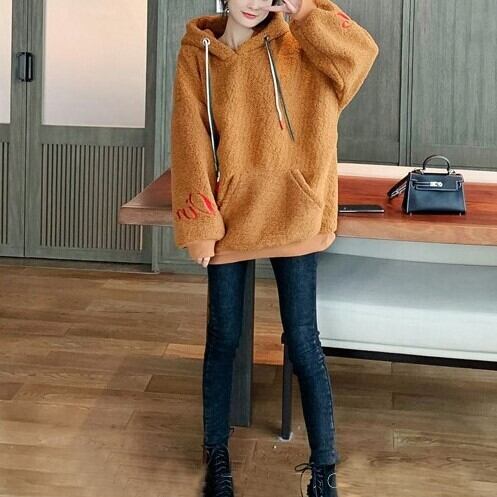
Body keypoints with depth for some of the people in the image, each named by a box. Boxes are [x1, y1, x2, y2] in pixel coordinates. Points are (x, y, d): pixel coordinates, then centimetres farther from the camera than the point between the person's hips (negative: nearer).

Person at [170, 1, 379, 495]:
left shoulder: (295, 43, 1)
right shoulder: (197, 54, 1)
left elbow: (360, 52, -13)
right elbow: (191, 141, -4)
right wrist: (199, 222, -9)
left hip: (291, 213, -1)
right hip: (227, 214, 1)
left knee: (302, 343, 1)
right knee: (223, 339, 11)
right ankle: (217, 456, 28)